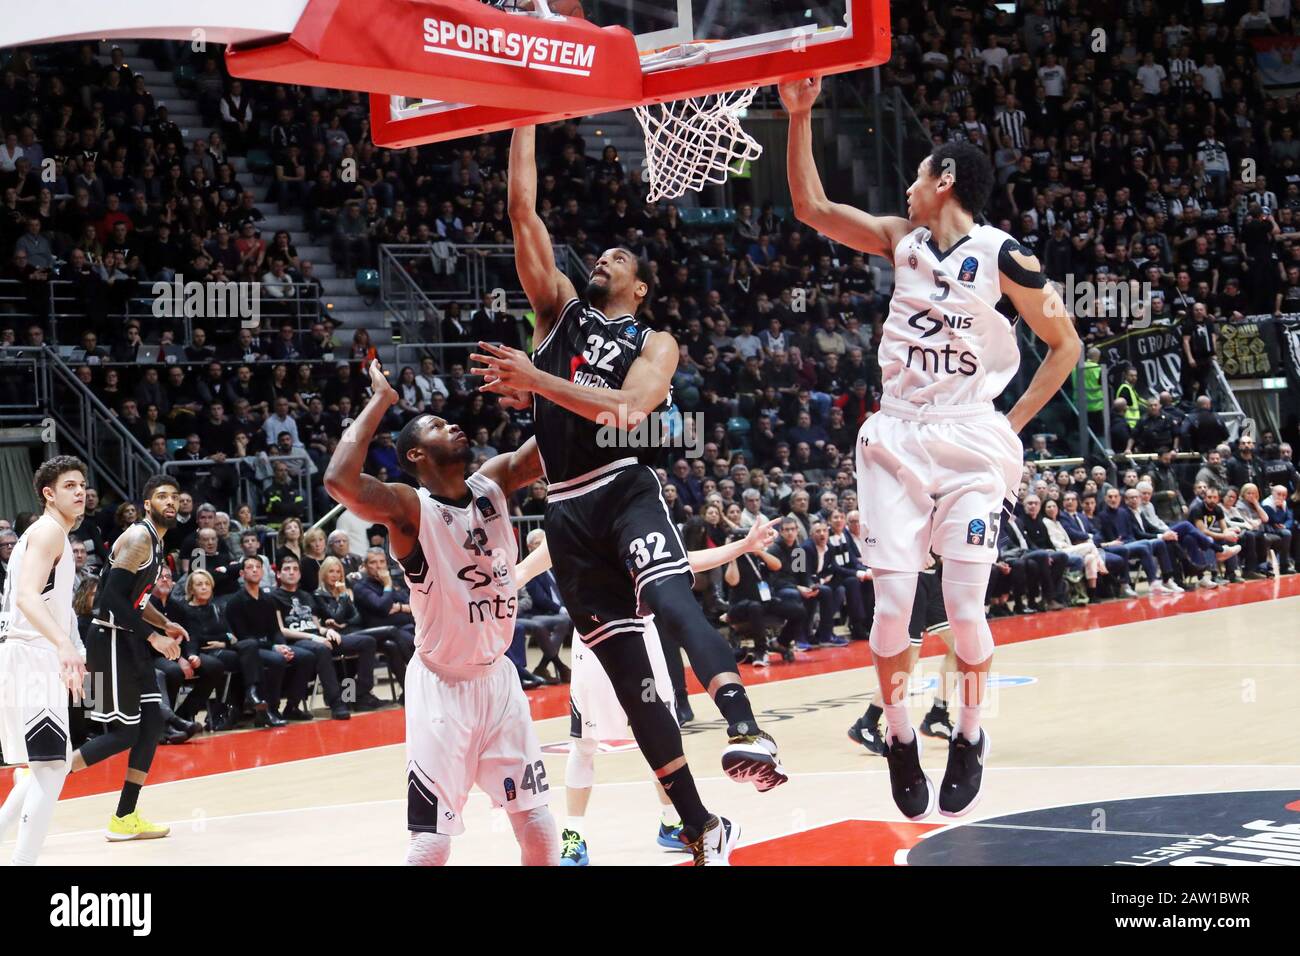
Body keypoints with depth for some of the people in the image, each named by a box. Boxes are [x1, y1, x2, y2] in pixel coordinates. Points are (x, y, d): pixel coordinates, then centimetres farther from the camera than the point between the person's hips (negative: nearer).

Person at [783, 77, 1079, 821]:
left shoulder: (1003, 257, -8)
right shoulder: (902, 241, 6)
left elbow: (1065, 345, -1)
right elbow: (812, 208, 7)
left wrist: (1014, 422, -5)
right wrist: (802, 118, 2)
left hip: (969, 449, -3)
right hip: (898, 444, 4)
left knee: (964, 607, -7)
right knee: (892, 606, -5)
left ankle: (970, 739, 14)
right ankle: (900, 738, 12)